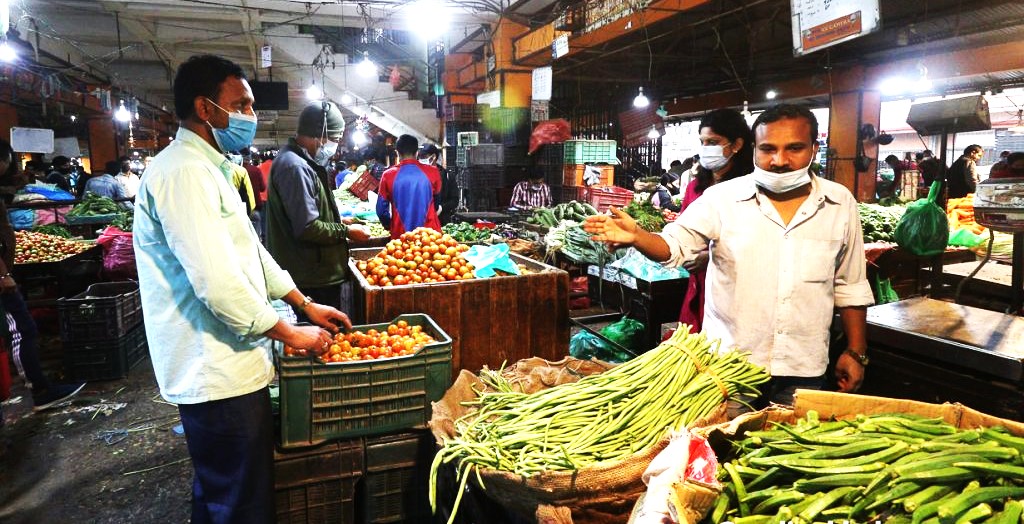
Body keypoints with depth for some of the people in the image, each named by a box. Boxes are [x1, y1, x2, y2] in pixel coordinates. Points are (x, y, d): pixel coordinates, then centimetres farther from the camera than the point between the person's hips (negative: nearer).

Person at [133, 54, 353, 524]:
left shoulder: (210, 169, 15)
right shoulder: (182, 172, -19)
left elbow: (249, 250, 20)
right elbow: (218, 283, -27)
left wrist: (307, 305, 15)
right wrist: (291, 334, -15)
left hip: (225, 367, 11)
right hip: (217, 376, -10)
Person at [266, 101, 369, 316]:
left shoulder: (302, 162, 14)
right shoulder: (295, 167, -20)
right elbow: (307, 228, -24)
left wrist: (339, 222, 13)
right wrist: (346, 231, -12)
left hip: (318, 273, 11)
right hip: (314, 279, -11)